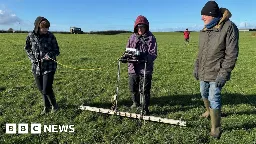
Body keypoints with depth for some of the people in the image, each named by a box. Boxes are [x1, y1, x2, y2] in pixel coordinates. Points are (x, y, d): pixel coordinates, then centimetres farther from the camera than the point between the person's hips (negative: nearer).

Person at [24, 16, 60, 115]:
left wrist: (50, 55, -22)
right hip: (36, 67, 3)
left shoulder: (50, 36, -9)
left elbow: (57, 50, -2)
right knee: (41, 89, 13)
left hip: (49, 67, -3)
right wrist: (32, 57, -2)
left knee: (47, 90, -7)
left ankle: (54, 105, 22)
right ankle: (46, 107, 35)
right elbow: (27, 48, 14)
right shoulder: (31, 36, -3)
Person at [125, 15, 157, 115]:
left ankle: (145, 109, 18)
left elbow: (153, 54, -10)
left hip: (145, 68, -4)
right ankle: (136, 103, 43)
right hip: (133, 68, 5)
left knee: (144, 90, 2)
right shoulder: (132, 37, 8)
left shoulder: (151, 38, -4)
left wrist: (144, 58, -29)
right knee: (133, 88, 17)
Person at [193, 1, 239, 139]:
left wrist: (224, 73, -19)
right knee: (204, 94, 21)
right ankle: (209, 111, 49)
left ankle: (216, 128, 12)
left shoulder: (229, 27, -14)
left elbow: (232, 54, -16)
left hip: (216, 73, -7)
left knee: (214, 99, -4)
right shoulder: (204, 30, 6)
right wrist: (196, 67, 12)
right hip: (203, 72, 7)